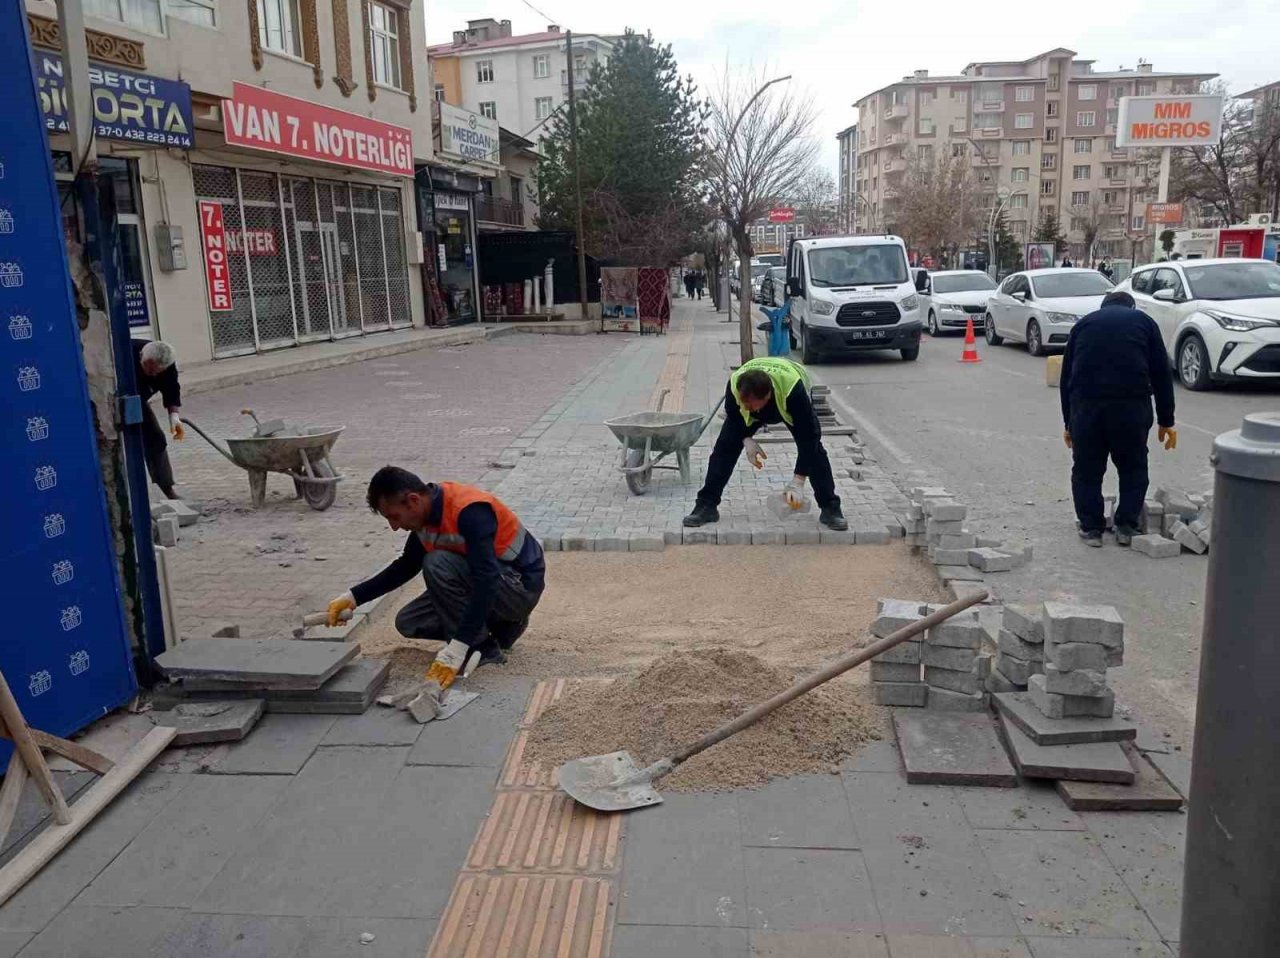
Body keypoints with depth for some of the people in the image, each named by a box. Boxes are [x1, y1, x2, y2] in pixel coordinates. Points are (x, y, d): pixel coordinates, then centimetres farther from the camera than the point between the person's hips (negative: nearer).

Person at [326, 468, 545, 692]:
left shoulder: (470, 510, -29)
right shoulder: (428, 512, -3)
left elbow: (487, 580, -37)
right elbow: (406, 567, 12)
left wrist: (457, 649, -41)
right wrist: (354, 596, 3)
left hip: (521, 585, -9)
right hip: (483, 580, 9)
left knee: (437, 564, -28)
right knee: (408, 623, 3)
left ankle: (480, 647, -14)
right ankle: (503, 626, 10)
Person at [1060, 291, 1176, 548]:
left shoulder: (1084, 323, 23)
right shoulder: (1143, 321, 20)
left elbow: (1066, 375, 23)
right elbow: (1162, 374, 14)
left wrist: (1068, 423, 30)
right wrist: (1166, 421, 19)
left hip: (1086, 404, 1)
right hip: (1132, 403, 0)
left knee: (1086, 469, 15)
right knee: (1133, 468, 18)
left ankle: (1091, 528, 17)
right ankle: (1126, 527, 19)